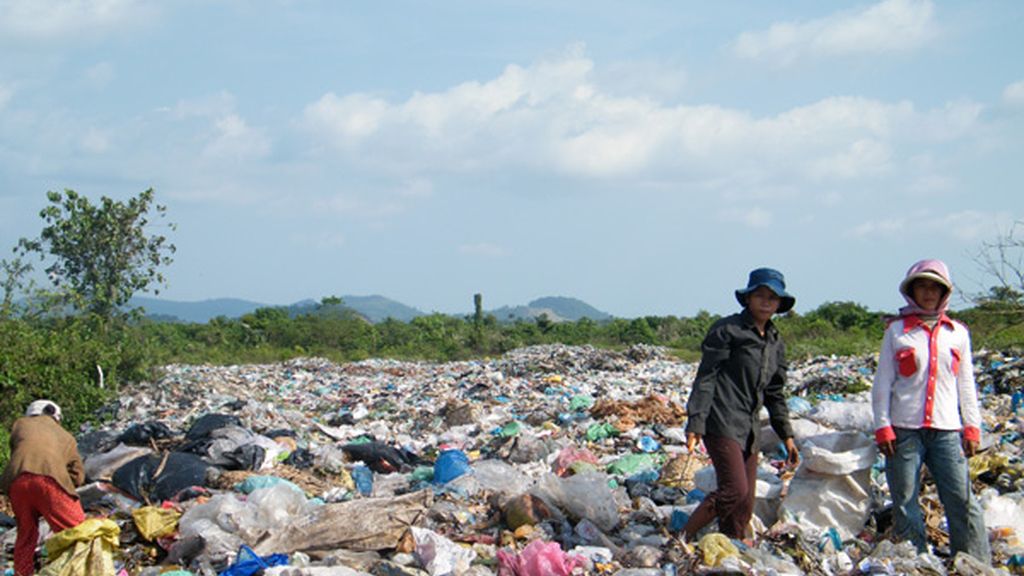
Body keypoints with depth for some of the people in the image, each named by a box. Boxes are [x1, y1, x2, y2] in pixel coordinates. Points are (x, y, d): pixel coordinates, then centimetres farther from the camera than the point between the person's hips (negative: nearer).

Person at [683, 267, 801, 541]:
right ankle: (683, 538, -2)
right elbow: (705, 377, -10)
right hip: (722, 423, -8)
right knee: (734, 491, -17)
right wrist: (695, 424, -18)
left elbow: (774, 393, 24)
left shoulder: (775, 342, 16)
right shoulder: (728, 330, -6)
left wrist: (787, 436, 19)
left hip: (750, 428, 8)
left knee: (745, 503, 5)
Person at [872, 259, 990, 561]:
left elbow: (966, 384, 15)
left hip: (946, 430, 1)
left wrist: (972, 427, 9)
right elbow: (883, 383, 5)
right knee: (905, 503, 1)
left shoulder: (957, 333, 12)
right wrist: (883, 427, -3)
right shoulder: (897, 331, 5)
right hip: (904, 430, -1)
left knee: (962, 501, -5)